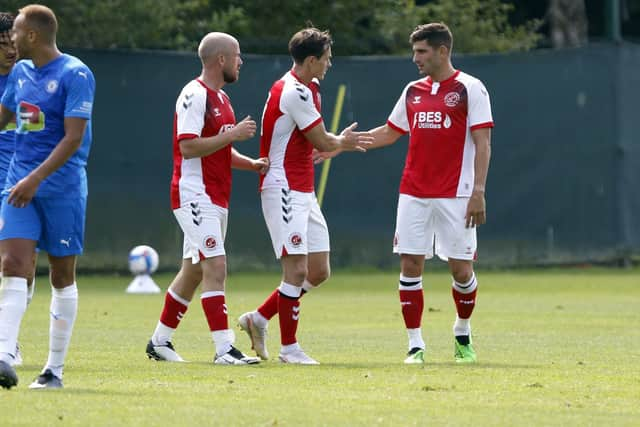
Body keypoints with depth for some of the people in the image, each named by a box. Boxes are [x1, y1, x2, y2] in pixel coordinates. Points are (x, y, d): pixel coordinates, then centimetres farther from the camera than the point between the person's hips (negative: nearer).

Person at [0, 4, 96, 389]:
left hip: (62, 187, -5)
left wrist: (35, 179, -23)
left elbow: (73, 137, -17)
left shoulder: (75, 75, -11)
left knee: (62, 275, 4)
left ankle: (55, 369, 9)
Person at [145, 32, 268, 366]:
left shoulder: (221, 98, 18)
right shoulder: (195, 95, -13)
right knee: (215, 267, -15)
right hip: (195, 196, -10)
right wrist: (233, 134, -20)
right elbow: (188, 147, -21)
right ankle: (224, 348, -18)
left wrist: (252, 163, 11)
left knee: (193, 271, 13)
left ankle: (159, 342, 22)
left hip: (216, 198, 10)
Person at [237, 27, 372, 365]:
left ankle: (259, 319, 19)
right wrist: (342, 142, 9)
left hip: (303, 193, 10)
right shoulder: (295, 92, -17)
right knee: (297, 270, -9)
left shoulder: (305, 88, 15)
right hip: (284, 192, -10)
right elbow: (322, 142, -11)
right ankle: (289, 347, -1)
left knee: (318, 271, 8)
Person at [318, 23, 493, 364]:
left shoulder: (470, 89, -3)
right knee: (409, 266, -3)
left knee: (461, 270, -1)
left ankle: (462, 334, 24)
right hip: (413, 194, 5)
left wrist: (478, 192, -16)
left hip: (455, 195, -5)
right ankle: (415, 345, 3)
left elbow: (482, 143, -8)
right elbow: (389, 132, 24)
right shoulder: (413, 91, 13)